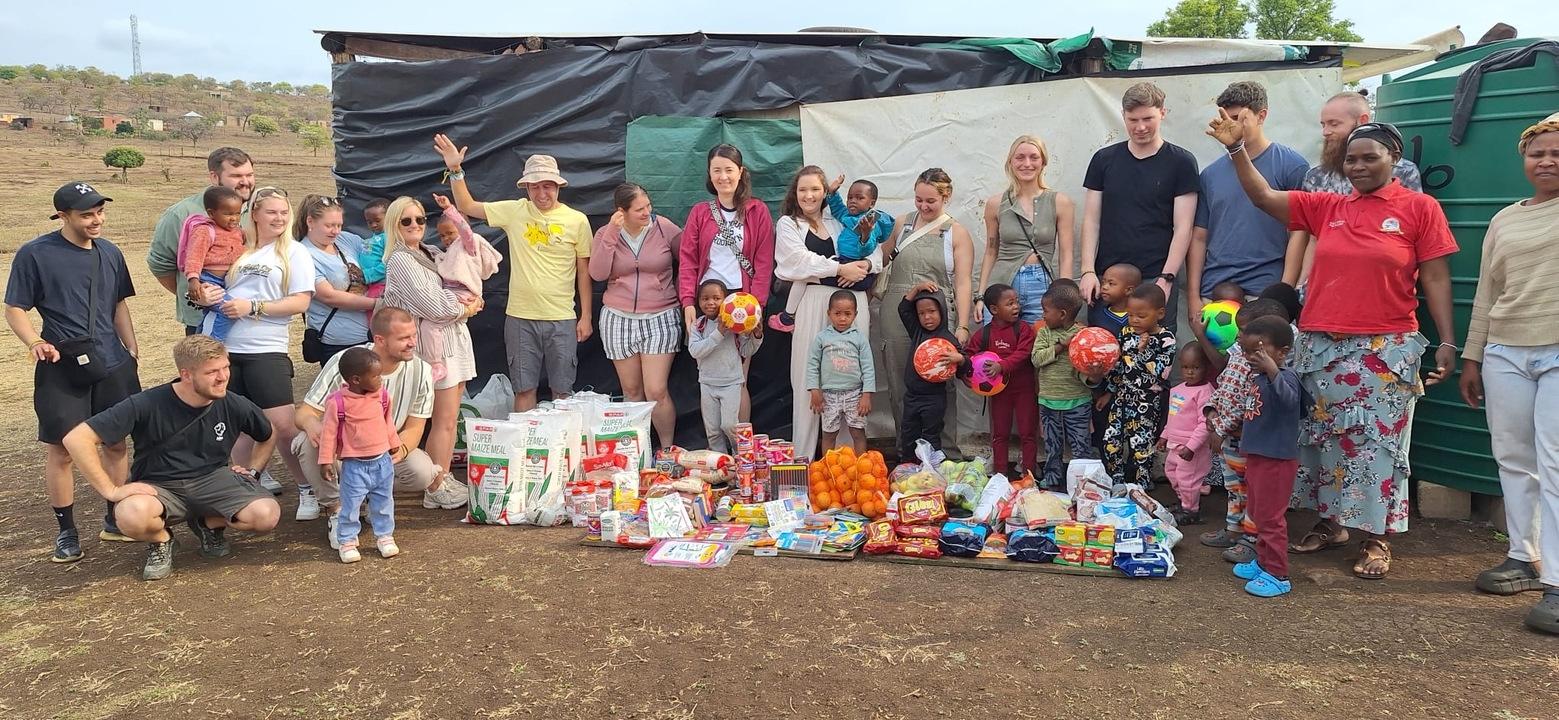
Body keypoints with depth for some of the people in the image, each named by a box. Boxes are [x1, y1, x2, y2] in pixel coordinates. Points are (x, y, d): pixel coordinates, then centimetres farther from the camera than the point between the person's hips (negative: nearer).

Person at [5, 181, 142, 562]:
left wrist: (132, 351, 12)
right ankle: (66, 531, 14)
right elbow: (15, 309, -5)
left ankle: (115, 520, 23)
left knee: (116, 443, 9)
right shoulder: (35, 254, -8)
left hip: (112, 366, 4)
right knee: (62, 449, 1)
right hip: (61, 368, -4)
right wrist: (35, 342, -23)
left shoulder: (109, 252, 7)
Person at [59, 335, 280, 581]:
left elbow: (269, 437, 13)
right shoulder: (147, 405, -20)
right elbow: (77, 439, -21)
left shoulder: (235, 406, -10)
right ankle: (161, 541, 0)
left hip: (212, 480, 3)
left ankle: (209, 525, 9)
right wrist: (111, 490, -21)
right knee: (132, 515, -38)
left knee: (267, 514, -25)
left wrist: (251, 470, 1)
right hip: (158, 487, -2)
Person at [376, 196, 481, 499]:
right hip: (436, 342, -8)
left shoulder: (428, 254, 17)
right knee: (445, 420, -8)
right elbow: (430, 305, -17)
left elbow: (455, 292, 21)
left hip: (455, 337, 8)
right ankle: (436, 490, -2)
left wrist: (471, 302, -1)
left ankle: (444, 478, 17)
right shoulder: (400, 260, -9)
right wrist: (465, 309, -4)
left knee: (450, 417, 10)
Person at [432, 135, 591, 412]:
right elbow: (466, 207, 8)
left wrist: (586, 316, 2)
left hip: (562, 319, -1)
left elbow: (584, 272, 3)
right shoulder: (514, 211, 2)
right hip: (520, 318, 1)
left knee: (562, 390, 8)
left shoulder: (577, 220, -2)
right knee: (524, 389, 9)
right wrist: (455, 170, -4)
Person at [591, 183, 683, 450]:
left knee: (656, 391, -9)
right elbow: (597, 274, -13)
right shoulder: (606, 234, 0)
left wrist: (680, 293, 1)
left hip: (660, 319, -2)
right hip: (619, 319, 3)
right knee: (631, 391, 10)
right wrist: (611, 233, -17)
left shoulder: (665, 228, -6)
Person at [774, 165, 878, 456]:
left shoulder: (839, 222, 22)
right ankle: (804, 458, 1)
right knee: (809, 377, -5)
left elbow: (876, 250, 20)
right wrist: (841, 268, -11)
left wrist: (865, 264, -2)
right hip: (814, 302, -3)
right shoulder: (787, 224, 12)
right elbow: (800, 260, -5)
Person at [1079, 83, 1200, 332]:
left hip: (1155, 279, -2)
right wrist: (1088, 271, -3)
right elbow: (1091, 220, 8)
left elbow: (1183, 228, -2)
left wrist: (1166, 279, -11)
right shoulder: (1104, 159, 9)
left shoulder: (1181, 162, 2)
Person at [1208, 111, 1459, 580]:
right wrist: (1236, 149, -6)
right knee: (1323, 439, 11)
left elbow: (1435, 279, -1)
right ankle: (1330, 522, 27)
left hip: (1385, 349, -4)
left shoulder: (1420, 208, 1)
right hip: (1320, 346, 4)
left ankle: (1375, 539, 14)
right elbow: (1263, 197, 5)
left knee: (1376, 443, 1)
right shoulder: (1326, 207, 9)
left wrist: (1447, 341, -7)